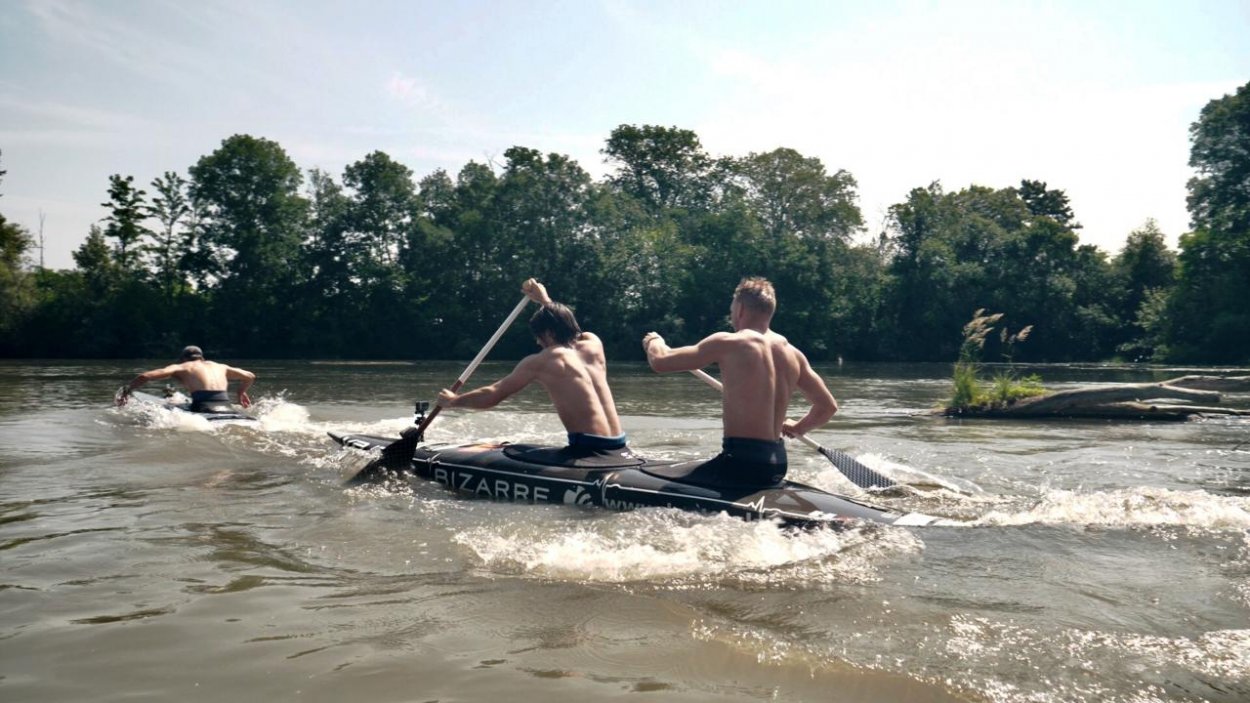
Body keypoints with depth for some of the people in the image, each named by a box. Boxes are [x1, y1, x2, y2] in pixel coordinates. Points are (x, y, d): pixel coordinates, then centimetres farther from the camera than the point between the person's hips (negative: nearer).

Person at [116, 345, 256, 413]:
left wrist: (126, 389, 27)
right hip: (229, 411, 3)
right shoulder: (220, 367, 30)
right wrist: (241, 393, 53)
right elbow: (250, 377, 34)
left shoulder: (181, 367, 20)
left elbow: (145, 376, 10)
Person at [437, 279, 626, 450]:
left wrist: (452, 400, 21)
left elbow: (492, 396, 7)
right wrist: (546, 300, 47)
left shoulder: (539, 362, 0)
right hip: (617, 445, 7)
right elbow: (565, 326, 38)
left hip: (588, 446, -7)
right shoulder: (593, 343, 12)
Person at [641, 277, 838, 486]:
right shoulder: (793, 354, 7)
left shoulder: (729, 343, -10)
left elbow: (660, 362, -7)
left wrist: (654, 341, 16)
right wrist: (798, 427, 31)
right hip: (777, 463, 8)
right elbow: (828, 407, 14)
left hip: (742, 461, -8)